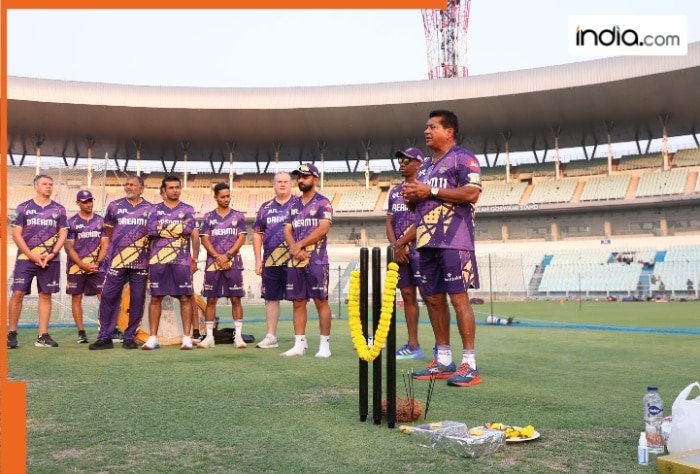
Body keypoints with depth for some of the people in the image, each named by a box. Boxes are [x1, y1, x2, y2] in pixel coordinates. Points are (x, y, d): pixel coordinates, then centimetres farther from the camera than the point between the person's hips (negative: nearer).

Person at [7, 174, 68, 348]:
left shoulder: (59, 209, 9)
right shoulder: (24, 207, 4)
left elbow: (63, 235, 5)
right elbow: (16, 234, -1)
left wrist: (51, 254, -9)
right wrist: (32, 256, -10)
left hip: (50, 260, 2)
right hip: (25, 258, -1)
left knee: (45, 295, 3)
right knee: (17, 294, -6)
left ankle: (43, 336, 6)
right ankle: (12, 334, 6)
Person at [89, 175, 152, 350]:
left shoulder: (150, 209, 7)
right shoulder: (115, 206, 9)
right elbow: (109, 231, 18)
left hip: (141, 261, 0)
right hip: (117, 260, 0)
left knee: (137, 299, 3)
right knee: (108, 297, -2)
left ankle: (130, 337, 13)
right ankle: (105, 337, 5)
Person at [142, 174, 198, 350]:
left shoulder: (188, 209, 10)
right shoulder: (155, 209, 11)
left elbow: (190, 230, -3)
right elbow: (152, 230, -5)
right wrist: (178, 228, -6)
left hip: (181, 261, -1)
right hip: (158, 260, 1)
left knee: (185, 298, -2)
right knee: (155, 298, 3)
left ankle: (187, 337, 4)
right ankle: (153, 338, 9)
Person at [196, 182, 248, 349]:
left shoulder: (238, 216, 7)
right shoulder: (208, 217, 8)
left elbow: (241, 238, 0)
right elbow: (204, 240, 2)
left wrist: (227, 256, -11)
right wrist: (218, 257, -11)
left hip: (233, 263, -1)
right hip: (212, 263, 1)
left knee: (236, 299, -2)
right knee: (211, 300, 2)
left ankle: (238, 335, 2)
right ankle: (209, 336, 8)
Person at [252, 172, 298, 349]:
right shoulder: (266, 207, 14)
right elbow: (257, 234, 15)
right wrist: (258, 260, 9)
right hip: (270, 260, 4)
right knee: (271, 298, 10)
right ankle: (271, 336, 19)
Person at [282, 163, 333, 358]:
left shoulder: (323, 203, -1)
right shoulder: (294, 205, 17)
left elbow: (323, 229, -13)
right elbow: (287, 231, 12)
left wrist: (300, 244, -12)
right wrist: (294, 248, -7)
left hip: (316, 259, -6)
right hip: (295, 261, 6)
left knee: (321, 301, -4)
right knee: (298, 302, 7)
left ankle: (324, 345, 0)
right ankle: (299, 344, 12)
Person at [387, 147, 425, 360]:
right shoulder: (395, 191, 18)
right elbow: (389, 222, 15)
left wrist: (401, 243, -10)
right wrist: (395, 246, -1)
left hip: (419, 249, -7)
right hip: (400, 251, 8)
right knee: (407, 296, 8)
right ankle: (413, 345, 13)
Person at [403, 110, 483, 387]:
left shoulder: (462, 158, -4)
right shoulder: (425, 166, 22)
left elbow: (472, 193, -17)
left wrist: (431, 191, -15)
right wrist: (412, 196, 5)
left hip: (454, 241, -9)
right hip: (427, 241, 9)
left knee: (458, 297, -9)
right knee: (433, 299, 9)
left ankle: (469, 364, -4)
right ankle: (443, 360, 18)